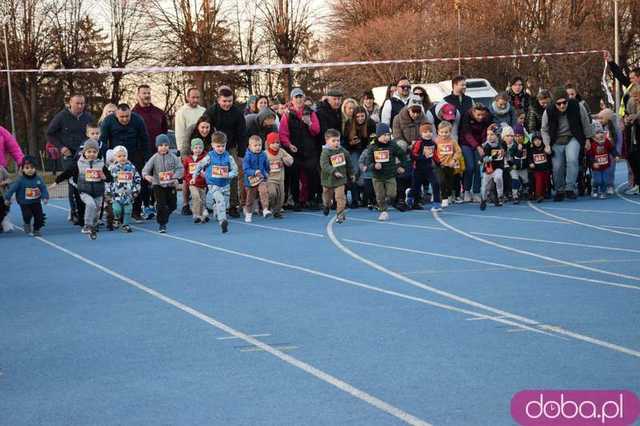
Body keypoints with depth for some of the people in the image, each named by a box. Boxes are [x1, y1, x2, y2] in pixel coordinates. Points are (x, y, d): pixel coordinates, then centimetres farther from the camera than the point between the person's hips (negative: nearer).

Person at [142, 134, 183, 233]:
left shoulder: (173, 157, -2)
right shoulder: (154, 158, -6)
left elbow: (179, 168, -3)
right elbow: (146, 169, -9)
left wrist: (176, 178, -20)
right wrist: (146, 176, -32)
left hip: (171, 185, 3)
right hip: (158, 185, -3)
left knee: (172, 205, 10)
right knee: (161, 205, -9)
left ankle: (162, 216, 38)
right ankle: (162, 225, 2)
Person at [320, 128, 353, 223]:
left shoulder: (343, 151, -3)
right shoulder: (325, 152, -17)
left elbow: (349, 164, 10)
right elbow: (324, 165, -29)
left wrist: (351, 174, 17)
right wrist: (334, 172, -38)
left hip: (340, 179, 1)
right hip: (328, 179, -1)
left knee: (340, 197, -8)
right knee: (327, 197, 20)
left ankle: (340, 214, 1)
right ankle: (326, 205, 51)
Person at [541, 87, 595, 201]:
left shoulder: (577, 106, -15)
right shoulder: (549, 111, -13)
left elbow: (586, 123, 1)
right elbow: (545, 130, 1)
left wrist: (588, 139, 6)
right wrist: (547, 145, -9)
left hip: (573, 139, -1)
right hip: (557, 141, 1)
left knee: (572, 160, -26)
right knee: (557, 167, -2)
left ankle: (570, 188, -17)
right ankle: (559, 191, 20)